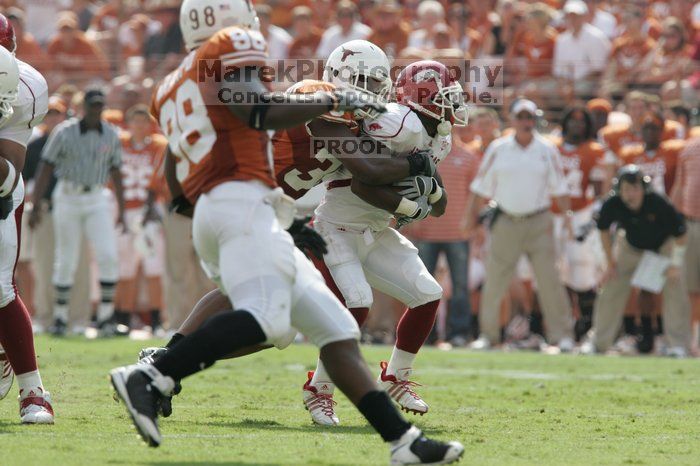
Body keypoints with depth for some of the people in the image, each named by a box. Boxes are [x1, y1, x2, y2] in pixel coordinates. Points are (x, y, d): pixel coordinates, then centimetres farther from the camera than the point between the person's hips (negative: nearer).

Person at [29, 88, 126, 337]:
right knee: (66, 261, 2)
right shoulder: (64, 132, -5)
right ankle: (60, 317, 16)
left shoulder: (111, 135, 4)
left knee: (108, 256, -13)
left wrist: (121, 210, 11)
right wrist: (36, 207, -8)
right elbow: (45, 169, -3)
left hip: (97, 200, 2)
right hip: (68, 198, -2)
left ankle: (105, 316, -6)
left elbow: (116, 173, 13)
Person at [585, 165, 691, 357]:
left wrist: (676, 264, -21)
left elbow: (680, 234, -22)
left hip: (663, 245, -2)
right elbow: (603, 229, -5)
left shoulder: (659, 204, -36)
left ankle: (678, 344, -7)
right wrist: (610, 262, -2)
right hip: (631, 246, 2)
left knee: (675, 288, -15)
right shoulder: (612, 205, -28)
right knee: (611, 288, -1)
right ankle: (598, 342, 12)